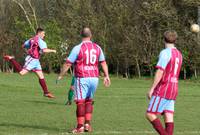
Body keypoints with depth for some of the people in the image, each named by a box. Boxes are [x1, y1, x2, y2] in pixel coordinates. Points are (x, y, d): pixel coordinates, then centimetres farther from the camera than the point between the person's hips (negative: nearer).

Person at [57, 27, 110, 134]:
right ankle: (88, 123, 10)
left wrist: (60, 75, 5)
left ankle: (80, 127, -4)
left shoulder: (77, 48, -7)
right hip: (94, 78, 5)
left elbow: (68, 64, -5)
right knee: (89, 101, 18)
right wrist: (106, 76, 16)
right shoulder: (97, 48, 7)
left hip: (82, 78, -5)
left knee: (80, 102, -2)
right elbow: (103, 63, 10)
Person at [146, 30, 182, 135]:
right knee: (168, 117, 2)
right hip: (173, 89, 8)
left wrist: (152, 89, -15)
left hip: (162, 90, -8)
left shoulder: (165, 53, -13)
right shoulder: (178, 54, 13)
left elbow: (160, 72, -18)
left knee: (150, 114, -6)